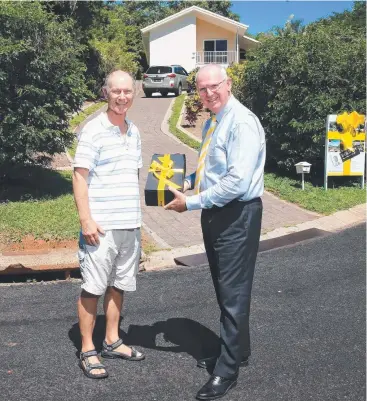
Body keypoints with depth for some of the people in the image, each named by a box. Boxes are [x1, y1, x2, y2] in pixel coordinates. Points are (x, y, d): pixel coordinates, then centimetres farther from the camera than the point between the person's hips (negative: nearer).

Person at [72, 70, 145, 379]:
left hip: (130, 224, 7)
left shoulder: (134, 131, 11)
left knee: (118, 285, 14)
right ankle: (87, 351, 14)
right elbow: (79, 177, -11)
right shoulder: (94, 130, -8)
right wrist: (86, 220, -17)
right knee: (93, 288, 2)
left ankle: (112, 341, 28)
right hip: (101, 225, -6)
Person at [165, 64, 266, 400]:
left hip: (237, 216, -9)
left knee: (233, 293, 1)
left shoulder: (242, 122, -18)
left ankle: (228, 370, 15)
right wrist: (187, 182, 5)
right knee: (224, 289, 20)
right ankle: (237, 350, 39)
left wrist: (191, 202, -20)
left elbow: (237, 181, -26)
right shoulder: (211, 123, 11)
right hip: (214, 214, 10)